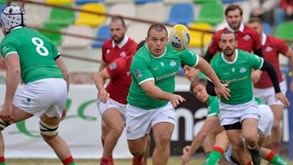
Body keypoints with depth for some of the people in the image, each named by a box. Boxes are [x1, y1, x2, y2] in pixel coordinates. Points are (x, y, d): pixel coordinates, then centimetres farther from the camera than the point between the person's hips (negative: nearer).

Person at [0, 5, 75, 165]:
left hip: (40, 86, -7)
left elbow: (15, 70, -13)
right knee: (50, 135, 31)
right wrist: (62, 103, 31)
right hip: (60, 86, 7)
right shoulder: (40, 36, 29)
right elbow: (65, 72, 25)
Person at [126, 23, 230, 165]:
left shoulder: (176, 51, -14)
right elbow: (149, 88, -41)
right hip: (138, 108, -2)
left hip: (163, 106, 2)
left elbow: (201, 63, 4)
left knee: (163, 140, -23)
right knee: (135, 149, 13)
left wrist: (218, 85, 10)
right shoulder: (139, 60, -29)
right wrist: (170, 96, -59)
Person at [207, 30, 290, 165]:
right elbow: (209, 88, -7)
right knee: (237, 146, 1)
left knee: (249, 137, -25)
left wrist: (278, 91, -2)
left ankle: (253, 148, 11)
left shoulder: (248, 58, -17)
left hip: (248, 105, -1)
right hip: (227, 108, 2)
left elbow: (269, 68, -1)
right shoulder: (216, 64, -15)